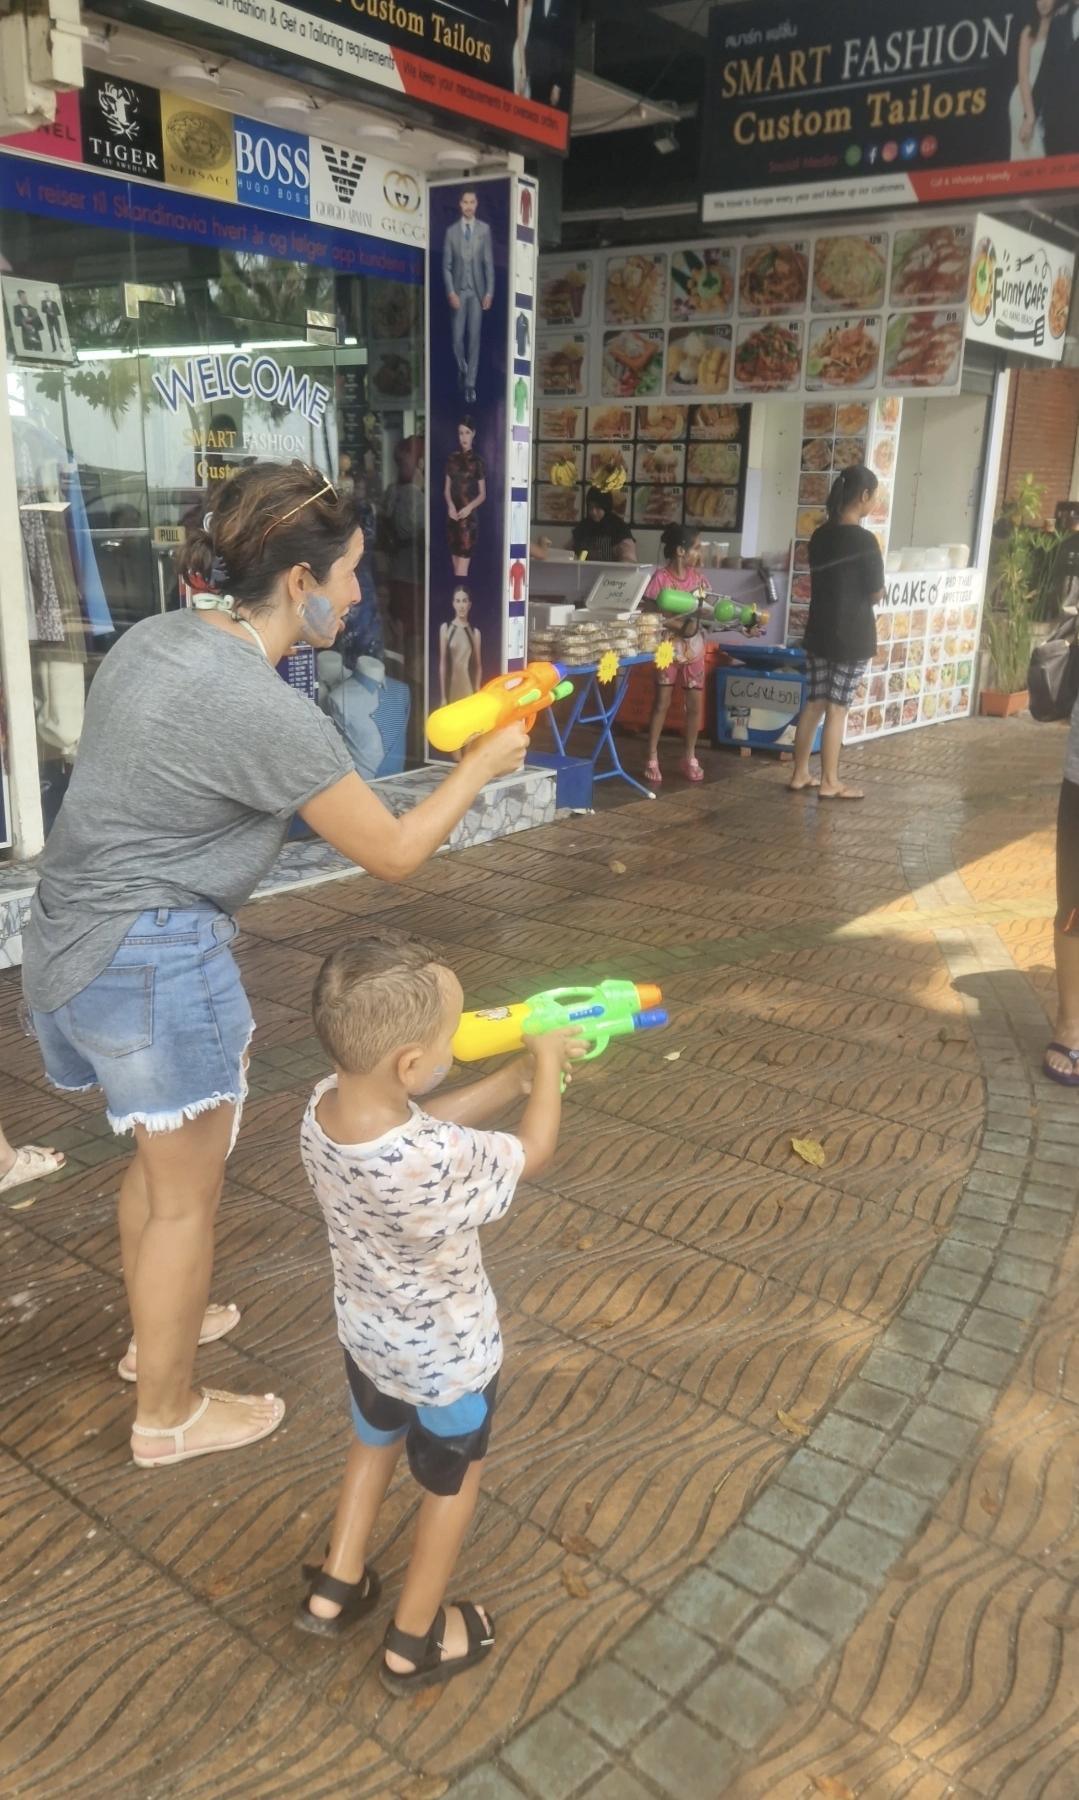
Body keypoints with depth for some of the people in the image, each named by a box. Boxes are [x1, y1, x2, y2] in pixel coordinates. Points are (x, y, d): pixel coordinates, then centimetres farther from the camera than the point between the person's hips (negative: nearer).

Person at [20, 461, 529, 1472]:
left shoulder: (153, 639, 3)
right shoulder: (268, 713, -22)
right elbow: (394, 854, -13)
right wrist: (482, 764, 0)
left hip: (69, 944, 9)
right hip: (156, 967, -9)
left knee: (157, 1157, 27)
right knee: (186, 1197, 11)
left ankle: (155, 1328, 49)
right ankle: (168, 1417, 30)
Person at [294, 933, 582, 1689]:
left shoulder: (324, 1107, -22)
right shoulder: (438, 1164, -42)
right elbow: (534, 1153, -23)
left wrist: (517, 1075, -6)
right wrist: (548, 1066, -8)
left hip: (367, 1334, 6)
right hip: (448, 1356, -5)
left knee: (375, 1441, 34)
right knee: (453, 1483, 23)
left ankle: (336, 1588, 49)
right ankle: (415, 1641, 42)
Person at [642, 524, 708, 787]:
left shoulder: (697, 576, 4)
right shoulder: (660, 578, -14)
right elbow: (649, 613, -18)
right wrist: (678, 625, -23)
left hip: (694, 649, 5)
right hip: (668, 647, -5)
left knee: (695, 704, 5)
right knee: (662, 703, -1)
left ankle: (689, 758, 18)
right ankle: (652, 760, 6)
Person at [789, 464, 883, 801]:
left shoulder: (819, 536, 5)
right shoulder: (864, 540, -15)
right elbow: (876, 594, -8)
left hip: (819, 633, 6)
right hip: (852, 637, -6)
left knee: (813, 704, 12)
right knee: (836, 709, 0)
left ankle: (800, 775, 17)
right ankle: (829, 783, 7)